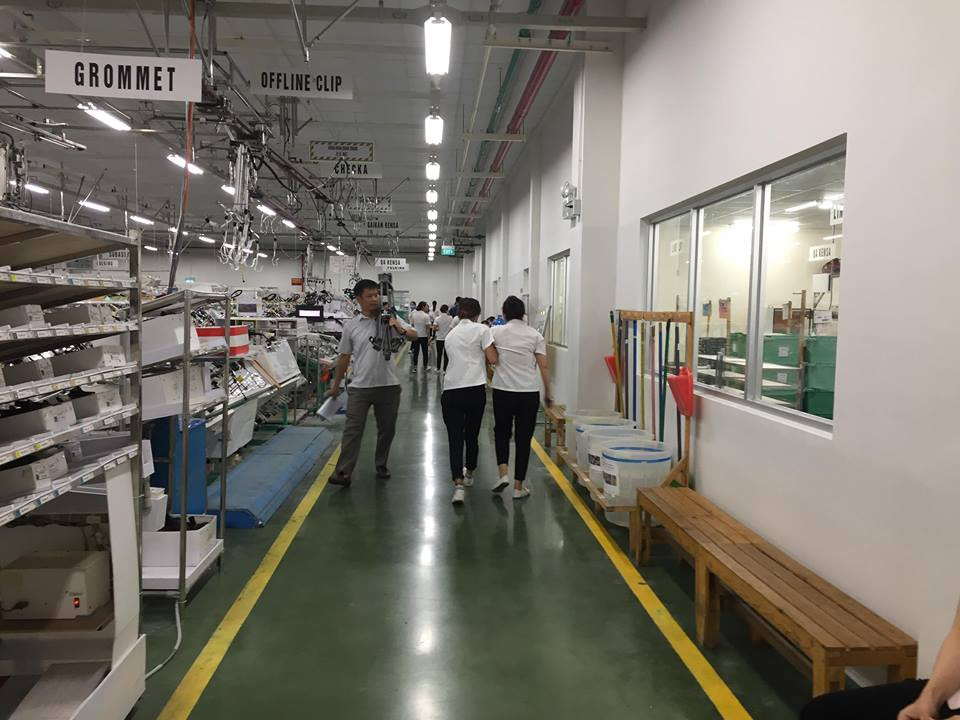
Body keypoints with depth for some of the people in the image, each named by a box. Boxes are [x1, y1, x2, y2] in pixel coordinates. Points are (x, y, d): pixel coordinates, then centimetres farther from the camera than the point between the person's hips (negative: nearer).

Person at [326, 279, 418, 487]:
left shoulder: (389, 318, 1)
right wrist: (336, 385, 16)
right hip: (360, 386, -1)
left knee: (387, 429, 12)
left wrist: (401, 330, -32)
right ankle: (343, 472, -3)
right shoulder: (350, 325, 3)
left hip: (388, 386, 1)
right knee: (353, 429, -5)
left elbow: (414, 335, -10)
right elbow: (344, 356, 11)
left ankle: (381, 465, 30)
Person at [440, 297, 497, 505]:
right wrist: (492, 345, 11)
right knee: (472, 435, 17)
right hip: (475, 390, -2)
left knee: (455, 438, 2)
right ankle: (469, 474, 37)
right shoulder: (481, 330, -1)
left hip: (451, 392, 2)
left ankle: (458, 484, -12)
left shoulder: (450, 335, 14)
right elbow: (493, 359, -6)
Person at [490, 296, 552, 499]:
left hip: (503, 392, 0)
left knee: (502, 432, 20)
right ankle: (518, 487, 13)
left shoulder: (496, 332, -1)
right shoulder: (535, 335, 0)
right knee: (523, 438, 10)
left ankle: (503, 474, 2)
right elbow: (544, 366, -2)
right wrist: (548, 393, 6)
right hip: (529, 393, 0)